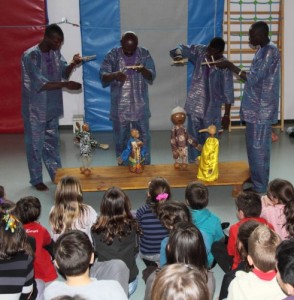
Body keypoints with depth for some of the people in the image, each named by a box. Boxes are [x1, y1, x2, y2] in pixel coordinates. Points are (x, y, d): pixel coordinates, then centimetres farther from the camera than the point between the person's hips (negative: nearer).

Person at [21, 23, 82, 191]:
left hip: (52, 107, 7)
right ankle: (36, 180, 17)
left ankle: (57, 175, 29)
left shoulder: (55, 53, 2)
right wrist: (65, 85, -26)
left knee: (52, 142, 17)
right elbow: (40, 84, -24)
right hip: (36, 108, -6)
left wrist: (73, 64, -12)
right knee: (36, 144, 4)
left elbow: (64, 73, 8)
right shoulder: (31, 56, -20)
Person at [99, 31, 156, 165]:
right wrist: (114, 75, -30)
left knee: (143, 138, 8)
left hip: (140, 105, 0)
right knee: (120, 139, 9)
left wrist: (142, 70, -27)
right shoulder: (113, 55, -4)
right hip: (119, 106, 0)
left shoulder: (144, 54, -1)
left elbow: (152, 77, -5)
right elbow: (102, 77, -9)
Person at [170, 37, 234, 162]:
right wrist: (178, 55, -25)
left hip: (212, 108, -2)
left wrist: (227, 115, -7)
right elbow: (181, 49, 0)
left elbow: (228, 92, -9)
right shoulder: (199, 51, -6)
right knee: (194, 138, 10)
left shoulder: (225, 66, -13)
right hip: (194, 105, 2)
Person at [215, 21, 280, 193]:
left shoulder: (270, 52, -18)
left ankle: (260, 189, 7)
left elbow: (253, 79, -22)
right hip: (255, 107, 10)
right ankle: (256, 181, 30)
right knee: (254, 146, 17)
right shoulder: (263, 50, 13)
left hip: (261, 109, -10)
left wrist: (230, 66, -16)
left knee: (258, 148, -3)